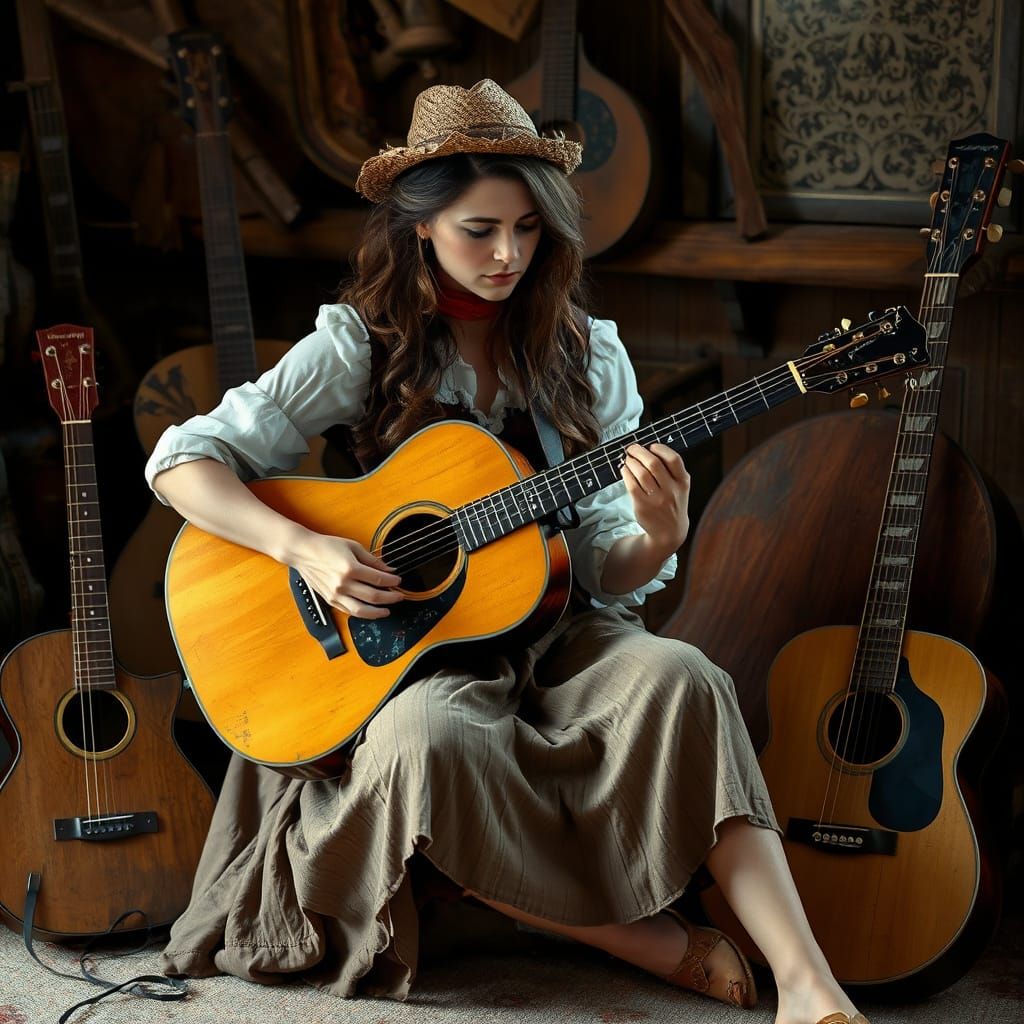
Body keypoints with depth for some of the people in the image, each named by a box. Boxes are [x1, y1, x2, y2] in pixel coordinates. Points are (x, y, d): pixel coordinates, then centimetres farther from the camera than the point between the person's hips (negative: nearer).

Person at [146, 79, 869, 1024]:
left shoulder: (585, 354, 6)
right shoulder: (363, 345, -2)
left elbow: (606, 572, 3)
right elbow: (183, 461, -6)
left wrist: (659, 537, -20)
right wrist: (305, 548, -21)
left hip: (555, 636, 2)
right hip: (414, 653, -2)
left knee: (676, 678, -31)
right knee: (425, 742, -37)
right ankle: (660, 945, -23)